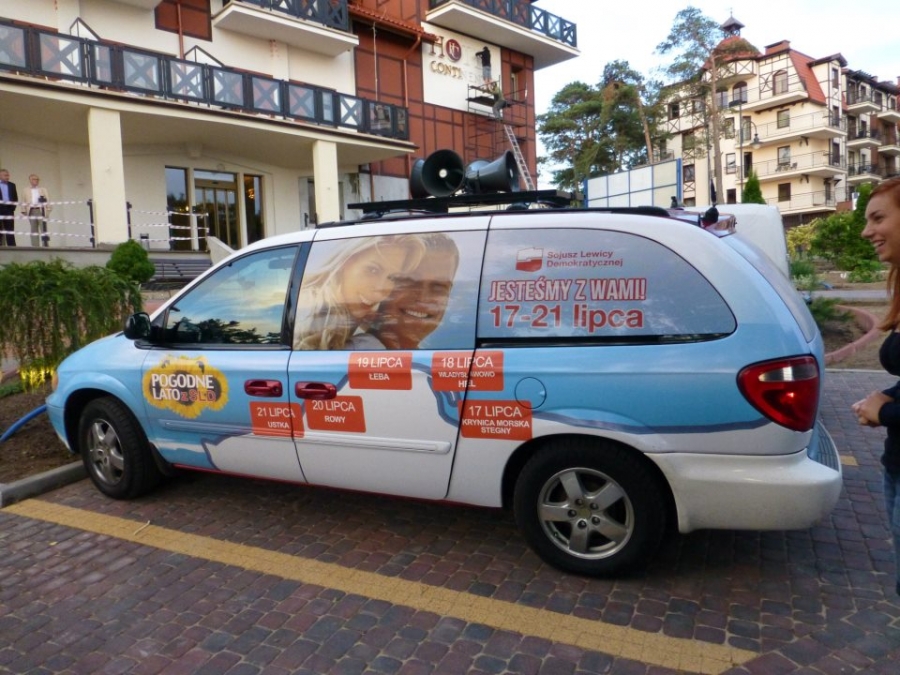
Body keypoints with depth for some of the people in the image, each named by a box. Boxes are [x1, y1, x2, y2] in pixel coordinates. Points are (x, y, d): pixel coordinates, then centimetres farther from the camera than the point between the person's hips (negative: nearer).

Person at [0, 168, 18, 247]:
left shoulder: (12, 185, 14)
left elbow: (15, 198, 13)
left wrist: (13, 207, 1)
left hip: (9, 210, 2)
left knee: (10, 231, 1)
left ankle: (12, 246, -1)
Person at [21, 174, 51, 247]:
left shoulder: (43, 190, 12)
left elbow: (47, 200, 3)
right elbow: (24, 202, 14)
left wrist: (48, 209, -8)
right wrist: (24, 210, 5)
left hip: (41, 210, -3)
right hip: (32, 211, 3)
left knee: (43, 227, -8)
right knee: (33, 229, 2)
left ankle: (45, 244, -9)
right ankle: (35, 245, 2)